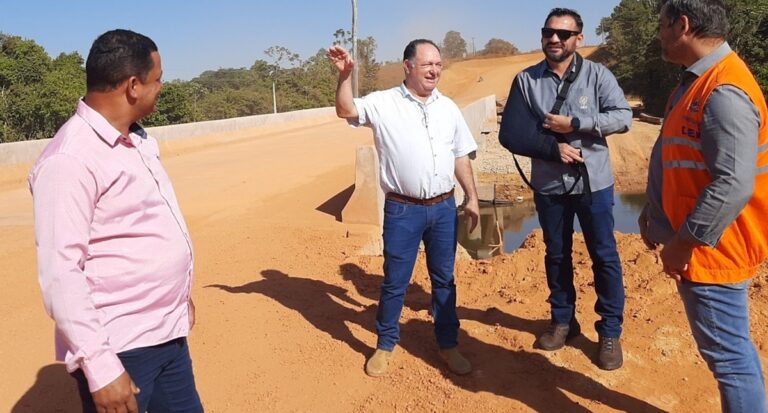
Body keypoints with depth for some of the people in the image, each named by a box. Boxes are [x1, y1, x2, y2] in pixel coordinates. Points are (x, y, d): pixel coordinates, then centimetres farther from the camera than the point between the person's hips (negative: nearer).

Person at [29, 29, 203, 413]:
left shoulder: (138, 138, 8)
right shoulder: (70, 159, -19)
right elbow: (60, 273, -22)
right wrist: (99, 366, -23)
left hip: (169, 334, 8)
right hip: (120, 349, -8)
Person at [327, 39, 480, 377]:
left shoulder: (448, 107, 9)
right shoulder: (384, 103, -3)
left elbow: (461, 157, 13)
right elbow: (346, 111, -15)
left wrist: (472, 197, 12)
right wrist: (345, 76, -29)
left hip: (444, 208, 4)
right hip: (403, 210, -3)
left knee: (444, 279, 14)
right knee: (394, 282, 8)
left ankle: (448, 345, 30)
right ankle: (385, 345, 27)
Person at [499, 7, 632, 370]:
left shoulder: (597, 74, -4)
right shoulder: (526, 80, -3)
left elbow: (623, 117, -12)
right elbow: (509, 133, -7)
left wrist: (575, 124, -20)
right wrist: (553, 148, -16)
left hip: (593, 182, -1)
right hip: (549, 185, 1)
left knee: (604, 257, 6)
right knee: (556, 256, 15)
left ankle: (610, 332, 22)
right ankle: (563, 321, 33)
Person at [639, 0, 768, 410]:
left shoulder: (724, 92, -23)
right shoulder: (698, 81, 10)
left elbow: (734, 185, -28)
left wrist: (682, 243, -22)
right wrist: (652, 211, 20)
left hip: (710, 250, -10)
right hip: (700, 244, 10)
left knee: (727, 354, 2)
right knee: (732, 348, 21)